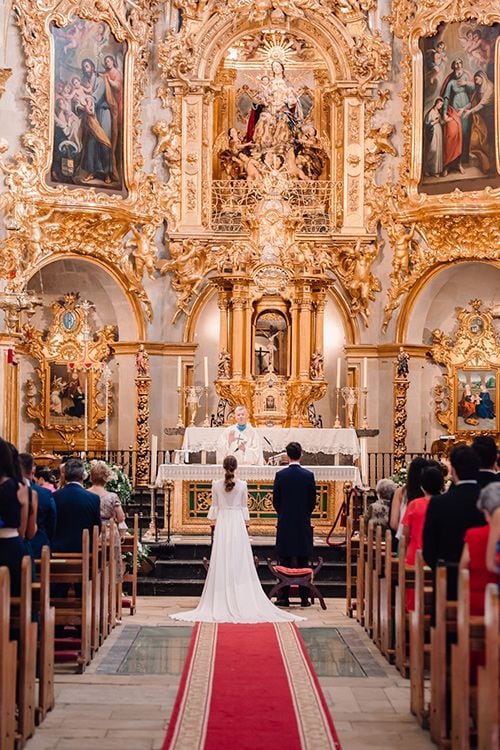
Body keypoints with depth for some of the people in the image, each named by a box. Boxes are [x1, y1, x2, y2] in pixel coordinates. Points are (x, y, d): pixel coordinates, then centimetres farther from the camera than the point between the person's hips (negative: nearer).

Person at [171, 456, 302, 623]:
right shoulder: (242, 485, -4)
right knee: (239, 561, 3)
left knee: (222, 561, 3)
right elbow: (244, 507, 2)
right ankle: (240, 601, 1)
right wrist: (246, 524, 12)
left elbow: (214, 506, 3)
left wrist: (214, 522, 14)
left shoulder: (216, 484, -3)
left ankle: (221, 601, 3)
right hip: (238, 522, 0)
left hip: (222, 523, 0)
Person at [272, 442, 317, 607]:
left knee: (285, 562, 4)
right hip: (303, 524, 0)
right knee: (303, 561, 5)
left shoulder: (280, 475, -6)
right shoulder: (308, 475, -5)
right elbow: (312, 501, 1)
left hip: (285, 524, 0)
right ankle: (304, 598, 5)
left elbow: (275, 500, 0)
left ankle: (284, 597, 5)